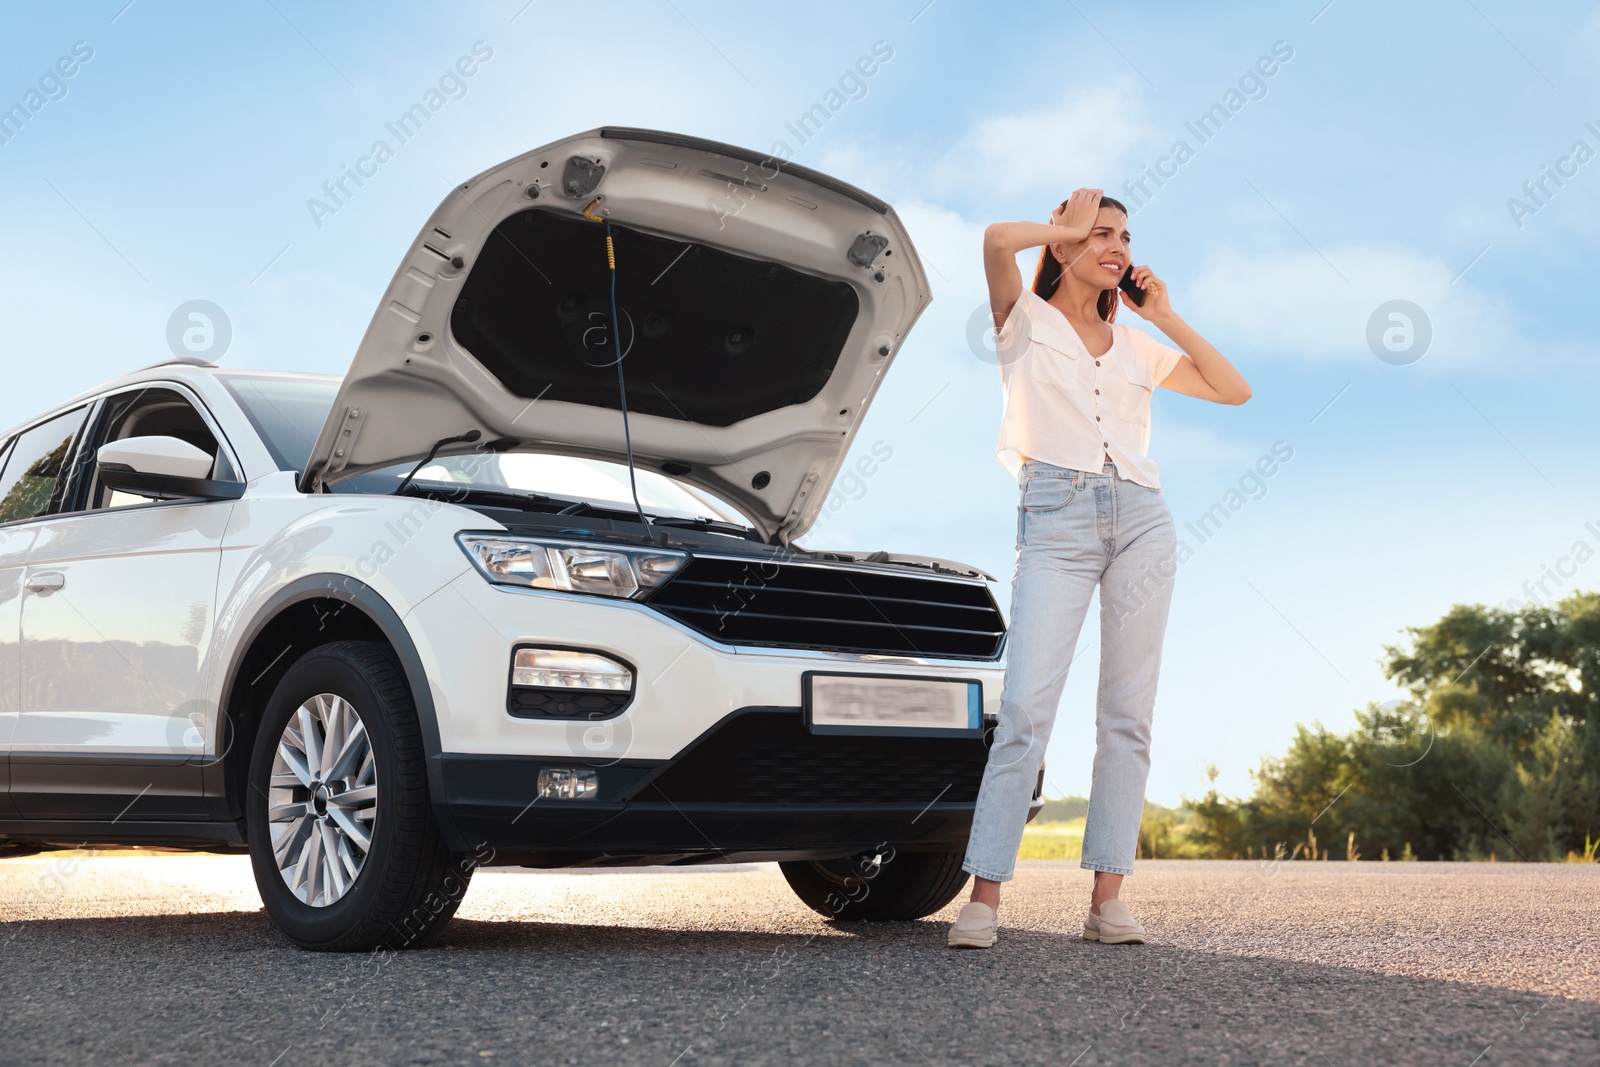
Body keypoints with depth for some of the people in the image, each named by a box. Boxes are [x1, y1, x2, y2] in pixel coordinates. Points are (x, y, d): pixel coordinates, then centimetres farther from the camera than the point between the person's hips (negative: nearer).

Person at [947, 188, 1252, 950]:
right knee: (1026, 706, -14)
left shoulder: (1134, 345, 21)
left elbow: (1235, 390, 19)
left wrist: (1166, 318, 15)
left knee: (1127, 713, 0)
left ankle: (1108, 898, 2)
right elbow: (998, 240, -11)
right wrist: (1066, 227, 7)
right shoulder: (1025, 320, 9)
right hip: (1055, 521, -4)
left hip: (1139, 517, 5)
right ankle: (984, 898, -12)